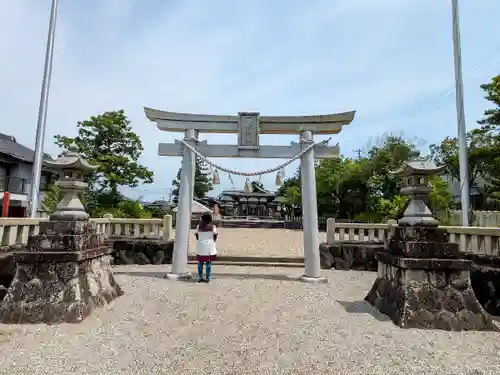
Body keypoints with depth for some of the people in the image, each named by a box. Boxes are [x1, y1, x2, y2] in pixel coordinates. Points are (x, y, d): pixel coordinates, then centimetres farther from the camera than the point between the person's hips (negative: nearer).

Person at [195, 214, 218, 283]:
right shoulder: (212, 226, -6)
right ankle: (207, 278, 7)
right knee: (208, 263, 6)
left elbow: (196, 235, 1)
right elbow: (215, 236, -5)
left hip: (200, 246, 2)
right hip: (209, 246, -2)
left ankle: (200, 278, 14)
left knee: (200, 262, 11)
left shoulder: (199, 226, 1)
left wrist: (200, 241, 11)